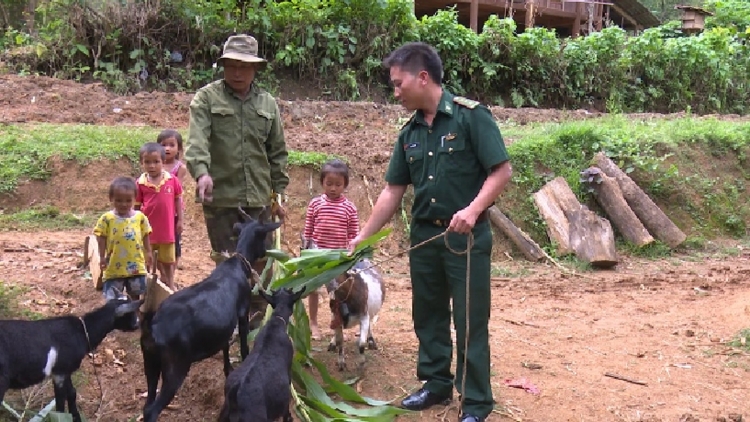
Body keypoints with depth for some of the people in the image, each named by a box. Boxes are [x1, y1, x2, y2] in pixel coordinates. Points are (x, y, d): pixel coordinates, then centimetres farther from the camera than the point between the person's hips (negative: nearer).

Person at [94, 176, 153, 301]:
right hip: (114, 266, -2)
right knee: (112, 299, 6)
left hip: (136, 265, 2)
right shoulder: (107, 218, -8)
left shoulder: (140, 217, -1)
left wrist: (148, 253, 10)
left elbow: (145, 237, 9)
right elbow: (102, 238, -3)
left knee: (135, 295, 17)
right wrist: (102, 257, -4)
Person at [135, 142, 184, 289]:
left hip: (167, 227, 1)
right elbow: (136, 206, -2)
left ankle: (170, 284, 31)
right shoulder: (140, 183, -9)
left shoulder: (172, 180, -6)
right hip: (147, 228, -1)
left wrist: (180, 220, 4)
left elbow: (177, 200, 3)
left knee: (168, 260, 15)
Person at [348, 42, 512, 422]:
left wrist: (473, 209, -28)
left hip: (466, 236, -6)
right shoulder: (410, 132, 7)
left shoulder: (471, 116, -12)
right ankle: (436, 383, 32)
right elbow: (392, 191, 10)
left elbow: (501, 171, -15)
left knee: (470, 321, 1)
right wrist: (363, 237, 9)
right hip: (424, 235, 6)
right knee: (427, 315, 15)